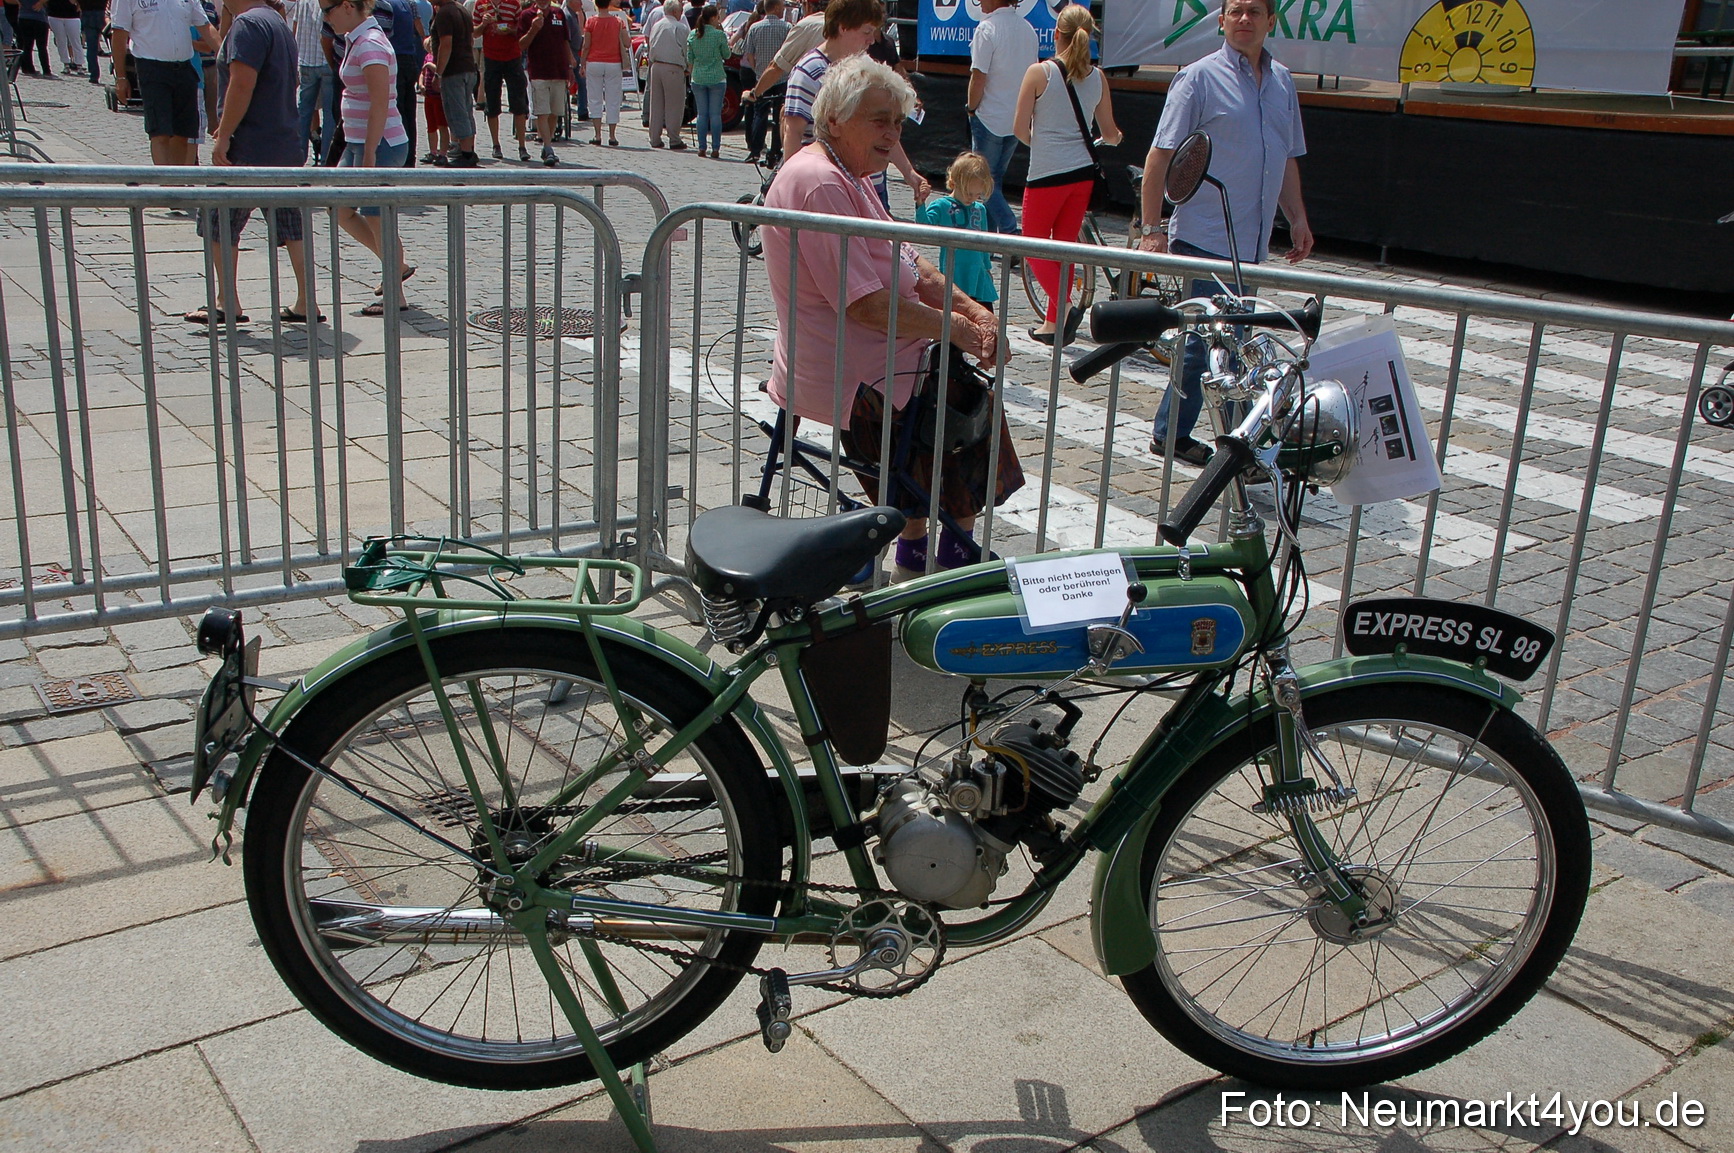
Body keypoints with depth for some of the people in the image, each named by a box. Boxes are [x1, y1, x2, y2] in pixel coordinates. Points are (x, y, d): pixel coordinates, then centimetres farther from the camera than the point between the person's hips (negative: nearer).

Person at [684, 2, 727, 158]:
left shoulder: (693, 35, 4)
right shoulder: (719, 34, -9)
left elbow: (690, 59, 9)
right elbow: (726, 55, 3)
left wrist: (691, 75, 23)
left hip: (698, 78, 3)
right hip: (716, 78, -3)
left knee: (702, 114, 7)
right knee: (715, 114, 0)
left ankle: (701, 148, 5)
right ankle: (715, 149, -1)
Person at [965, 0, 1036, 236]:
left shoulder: (987, 29, -15)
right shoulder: (1027, 29, 6)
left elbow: (978, 77, -17)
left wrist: (971, 108, -2)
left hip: (990, 118, -7)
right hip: (1018, 119, 7)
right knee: (996, 178, 17)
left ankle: (1010, 230, -10)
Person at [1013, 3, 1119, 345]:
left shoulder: (1039, 72, -8)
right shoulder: (1097, 77, 4)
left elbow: (1021, 129, -5)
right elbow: (1110, 133, 12)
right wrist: (1115, 136, 36)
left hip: (1046, 173, -5)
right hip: (1083, 172, 5)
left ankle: (1062, 306, -12)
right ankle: (1053, 323, 19)